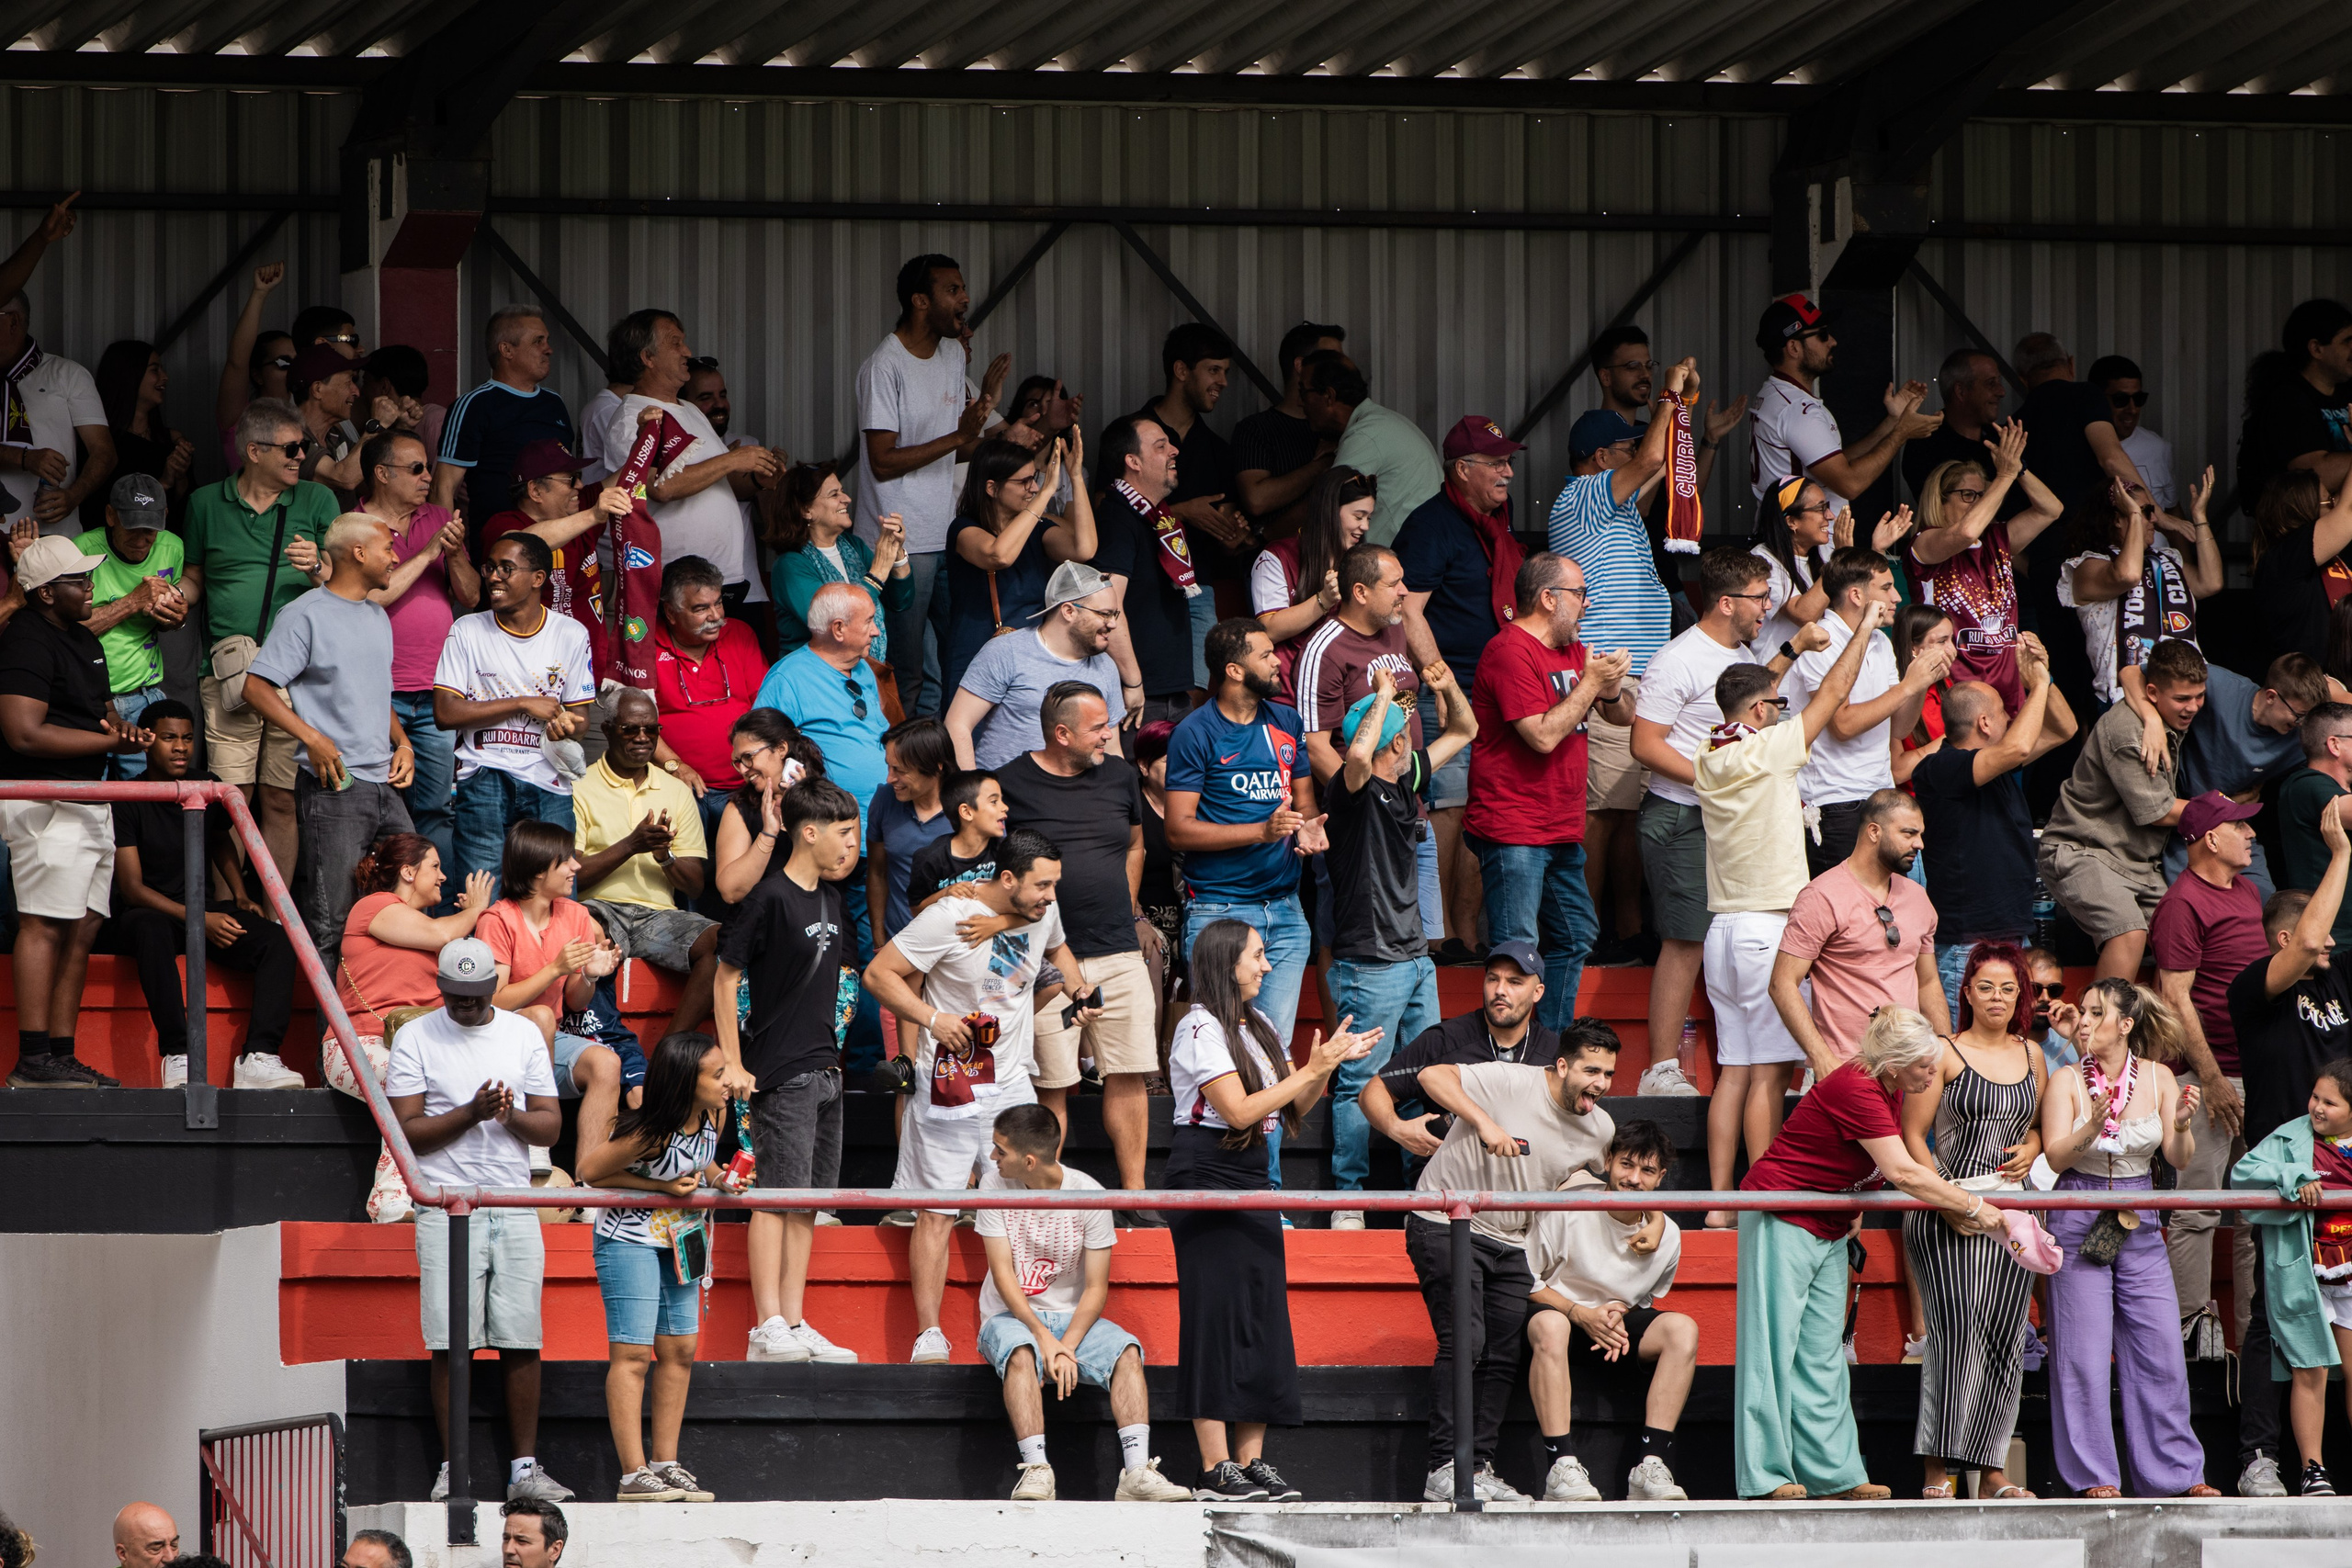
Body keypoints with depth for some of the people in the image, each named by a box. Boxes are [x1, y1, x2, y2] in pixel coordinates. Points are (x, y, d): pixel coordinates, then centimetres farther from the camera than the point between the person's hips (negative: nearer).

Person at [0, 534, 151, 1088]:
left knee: (81, 928, 8)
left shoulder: (81, 639, 18)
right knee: (44, 925, -12)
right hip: (45, 803, -10)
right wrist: (109, 739, -16)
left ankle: (62, 1055, 10)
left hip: (87, 802, 10)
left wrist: (118, 725, 5)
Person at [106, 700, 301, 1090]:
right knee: (151, 928, -42)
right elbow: (132, 889, -15)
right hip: (145, 914, -5)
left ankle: (259, 1057, -37)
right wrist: (199, 920, -25)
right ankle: (177, 1057, -45)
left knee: (275, 938, -23)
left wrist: (239, 896, 13)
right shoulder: (127, 801, -9)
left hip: (205, 911, 5)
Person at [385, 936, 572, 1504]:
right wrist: (471, 1113, -16)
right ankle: (452, 1469, -1)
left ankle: (525, 1468, 3)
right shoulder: (415, 1039, 2)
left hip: (515, 1208, 2)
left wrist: (512, 1115, -11)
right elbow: (407, 1131, -4)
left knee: (522, 1340, 0)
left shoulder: (523, 1035, 10)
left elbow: (551, 1127, 10)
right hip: (447, 1211, -2)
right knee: (451, 1344, -6)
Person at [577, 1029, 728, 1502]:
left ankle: (666, 1464, 14)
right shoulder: (646, 1133, -28)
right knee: (633, 1352, -9)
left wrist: (719, 1178, -9)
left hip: (678, 1239, 8)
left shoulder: (712, 1116, -6)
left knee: (679, 1349, 7)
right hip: (628, 1237, -8)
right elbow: (589, 1173, -17)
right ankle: (634, 1474, -10)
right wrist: (664, 1188, -21)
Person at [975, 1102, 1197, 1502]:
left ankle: (1137, 1471, -37)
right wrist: (1045, 1339, -22)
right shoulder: (994, 1185, -6)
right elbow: (1003, 1274, -10)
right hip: (1011, 1317, -1)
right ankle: (1036, 1470, -43)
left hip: (1073, 1318, 1)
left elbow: (1096, 1288, -7)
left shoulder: (1088, 1194, -7)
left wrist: (1067, 1346, -22)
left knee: (1127, 1350, -27)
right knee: (1021, 1353, -36)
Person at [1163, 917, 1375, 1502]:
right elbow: (1239, 1109, -19)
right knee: (1217, 1316, -9)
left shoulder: (1259, 1027, 15)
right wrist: (1313, 1070, -15)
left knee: (1262, 1318, 4)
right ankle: (1215, 1470, -10)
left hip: (1252, 1179, 8)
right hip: (1206, 1174, -8)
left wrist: (1323, 1069, -2)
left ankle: (1252, 1461, 6)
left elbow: (1291, 1109, 16)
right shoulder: (1201, 1028, -11)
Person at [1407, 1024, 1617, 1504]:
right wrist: (1484, 1123, -33)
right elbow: (1433, 1075, -24)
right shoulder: (1510, 1083, -18)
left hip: (1510, 1242, 7)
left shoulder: (1601, 1130, 3)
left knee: (1506, 1355, -1)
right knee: (1464, 1342, -18)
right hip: (1446, 1224, -7)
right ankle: (1444, 1469, -19)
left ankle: (1480, 1468, 4)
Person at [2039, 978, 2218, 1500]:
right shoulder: (2067, 1081, -4)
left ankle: (2178, 1471, 10)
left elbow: (2180, 1160, 2)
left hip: (2139, 1225, 3)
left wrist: (2182, 1126, -19)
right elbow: (2056, 1157, -14)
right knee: (2084, 1353, -5)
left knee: (2160, 1349, 2)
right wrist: (2093, 1127, -31)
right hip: (2079, 1223, -3)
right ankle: (2094, 1476, 1)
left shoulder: (2158, 1079, 3)